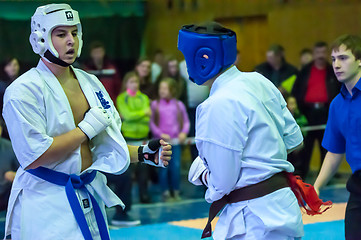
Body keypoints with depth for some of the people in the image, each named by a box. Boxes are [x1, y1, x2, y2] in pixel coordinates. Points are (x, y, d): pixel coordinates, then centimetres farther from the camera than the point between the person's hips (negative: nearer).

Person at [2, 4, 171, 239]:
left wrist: (145, 153, 0)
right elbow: (33, 156, -22)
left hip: (89, 197, 7)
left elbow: (106, 145, 17)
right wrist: (86, 128, -16)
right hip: (45, 208, -7)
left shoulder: (90, 83, 9)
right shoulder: (24, 91, -14)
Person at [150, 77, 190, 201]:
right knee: (163, 167, 0)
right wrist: (160, 134, -11)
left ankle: (176, 191, 11)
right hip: (161, 141, -1)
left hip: (175, 140, 1)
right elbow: (151, 123, 0)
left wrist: (184, 132, -6)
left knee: (176, 166, -2)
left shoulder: (179, 105, 5)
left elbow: (186, 121, 11)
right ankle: (165, 192, 10)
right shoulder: (155, 104, 1)